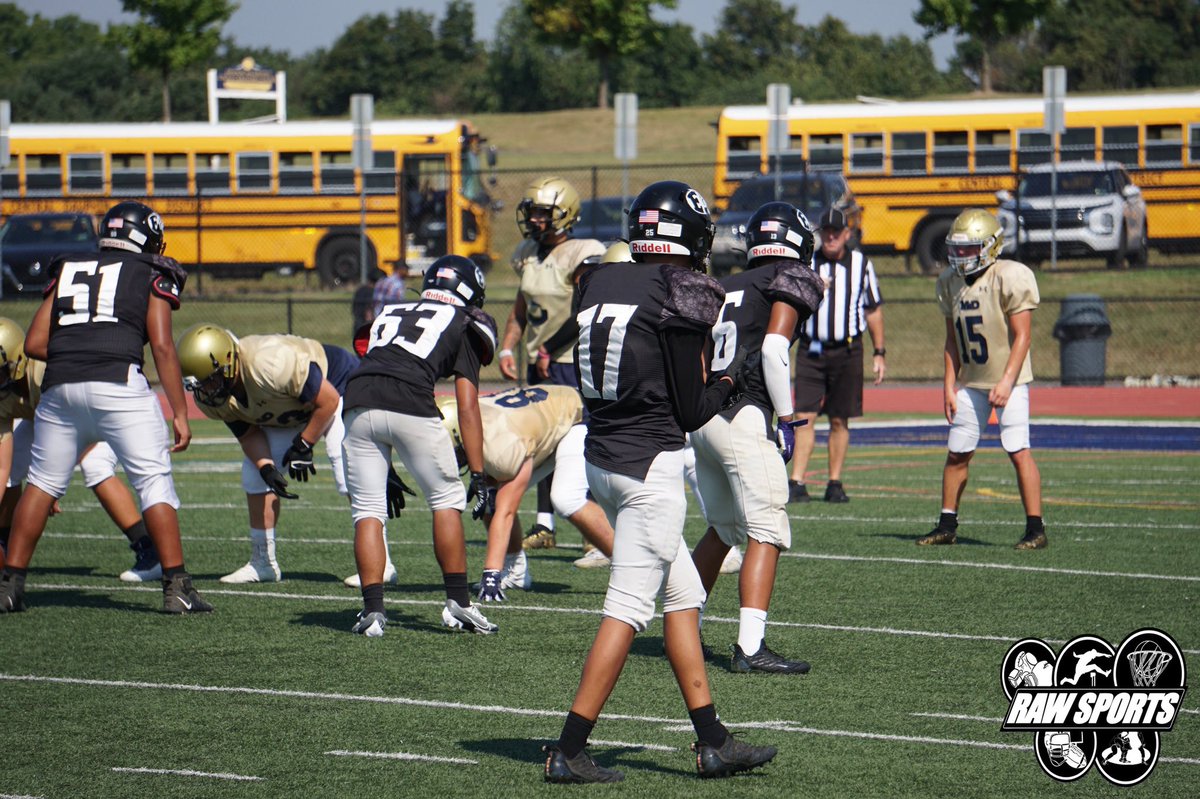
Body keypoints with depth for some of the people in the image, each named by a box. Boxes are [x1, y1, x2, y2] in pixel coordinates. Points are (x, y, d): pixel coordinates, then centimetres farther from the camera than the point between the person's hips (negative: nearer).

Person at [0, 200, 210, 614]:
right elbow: (161, 345, 1)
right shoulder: (151, 275, 11)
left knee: (43, 482, 15)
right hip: (118, 384, -4)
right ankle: (176, 587, -4)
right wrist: (180, 413, 2)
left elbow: (34, 343, 15)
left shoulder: (68, 271, 22)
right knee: (154, 482, 2)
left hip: (60, 387, 4)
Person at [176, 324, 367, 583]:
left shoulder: (271, 364, -42)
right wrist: (266, 468, -23)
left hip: (337, 388, -8)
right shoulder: (211, 398, -18)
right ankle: (262, 562, 11)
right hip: (291, 413, 8)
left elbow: (327, 400, -29)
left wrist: (303, 447, -20)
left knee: (347, 468, -22)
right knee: (255, 470, -1)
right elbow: (248, 433, -5)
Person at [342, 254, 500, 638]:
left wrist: (385, 473, 33)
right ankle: (458, 602, 14)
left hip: (359, 402, 3)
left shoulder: (390, 314, 33)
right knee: (447, 500, 14)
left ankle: (372, 610, 2)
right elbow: (467, 408, 12)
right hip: (410, 406, -3)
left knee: (368, 509, 10)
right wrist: (478, 475, 12)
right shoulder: (462, 326, 21)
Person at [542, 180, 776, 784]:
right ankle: (569, 751, -4)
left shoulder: (599, 283, 7)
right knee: (627, 610, -3)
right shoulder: (683, 297, -13)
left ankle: (712, 740, 17)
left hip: (599, 460, 8)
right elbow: (690, 412, -9)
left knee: (683, 595, 15)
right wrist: (730, 378, 9)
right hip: (650, 464, -8)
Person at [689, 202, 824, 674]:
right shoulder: (796, 280, 1)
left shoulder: (724, 288, 19)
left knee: (723, 529, 23)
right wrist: (787, 419, -7)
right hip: (743, 418, -7)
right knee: (766, 533, -6)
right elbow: (773, 350, -13)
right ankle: (750, 647, -16)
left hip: (698, 417, 7)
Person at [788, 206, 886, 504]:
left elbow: (873, 310, 12)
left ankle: (835, 484, 12)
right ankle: (796, 483, -8)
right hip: (811, 351, 0)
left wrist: (879, 353, 10)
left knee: (839, 420, 4)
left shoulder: (861, 264, 5)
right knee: (804, 417, -7)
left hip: (847, 351, 0)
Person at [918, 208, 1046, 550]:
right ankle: (947, 524, 20)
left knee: (1018, 451, -11)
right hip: (970, 382, 6)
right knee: (957, 454, 9)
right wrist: (949, 386, 7)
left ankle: (1035, 528, -8)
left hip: (1007, 380, -6)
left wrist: (1006, 382, -21)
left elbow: (1022, 335, -15)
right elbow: (952, 340, 12)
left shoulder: (1010, 278, -15)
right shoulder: (950, 281, 6)